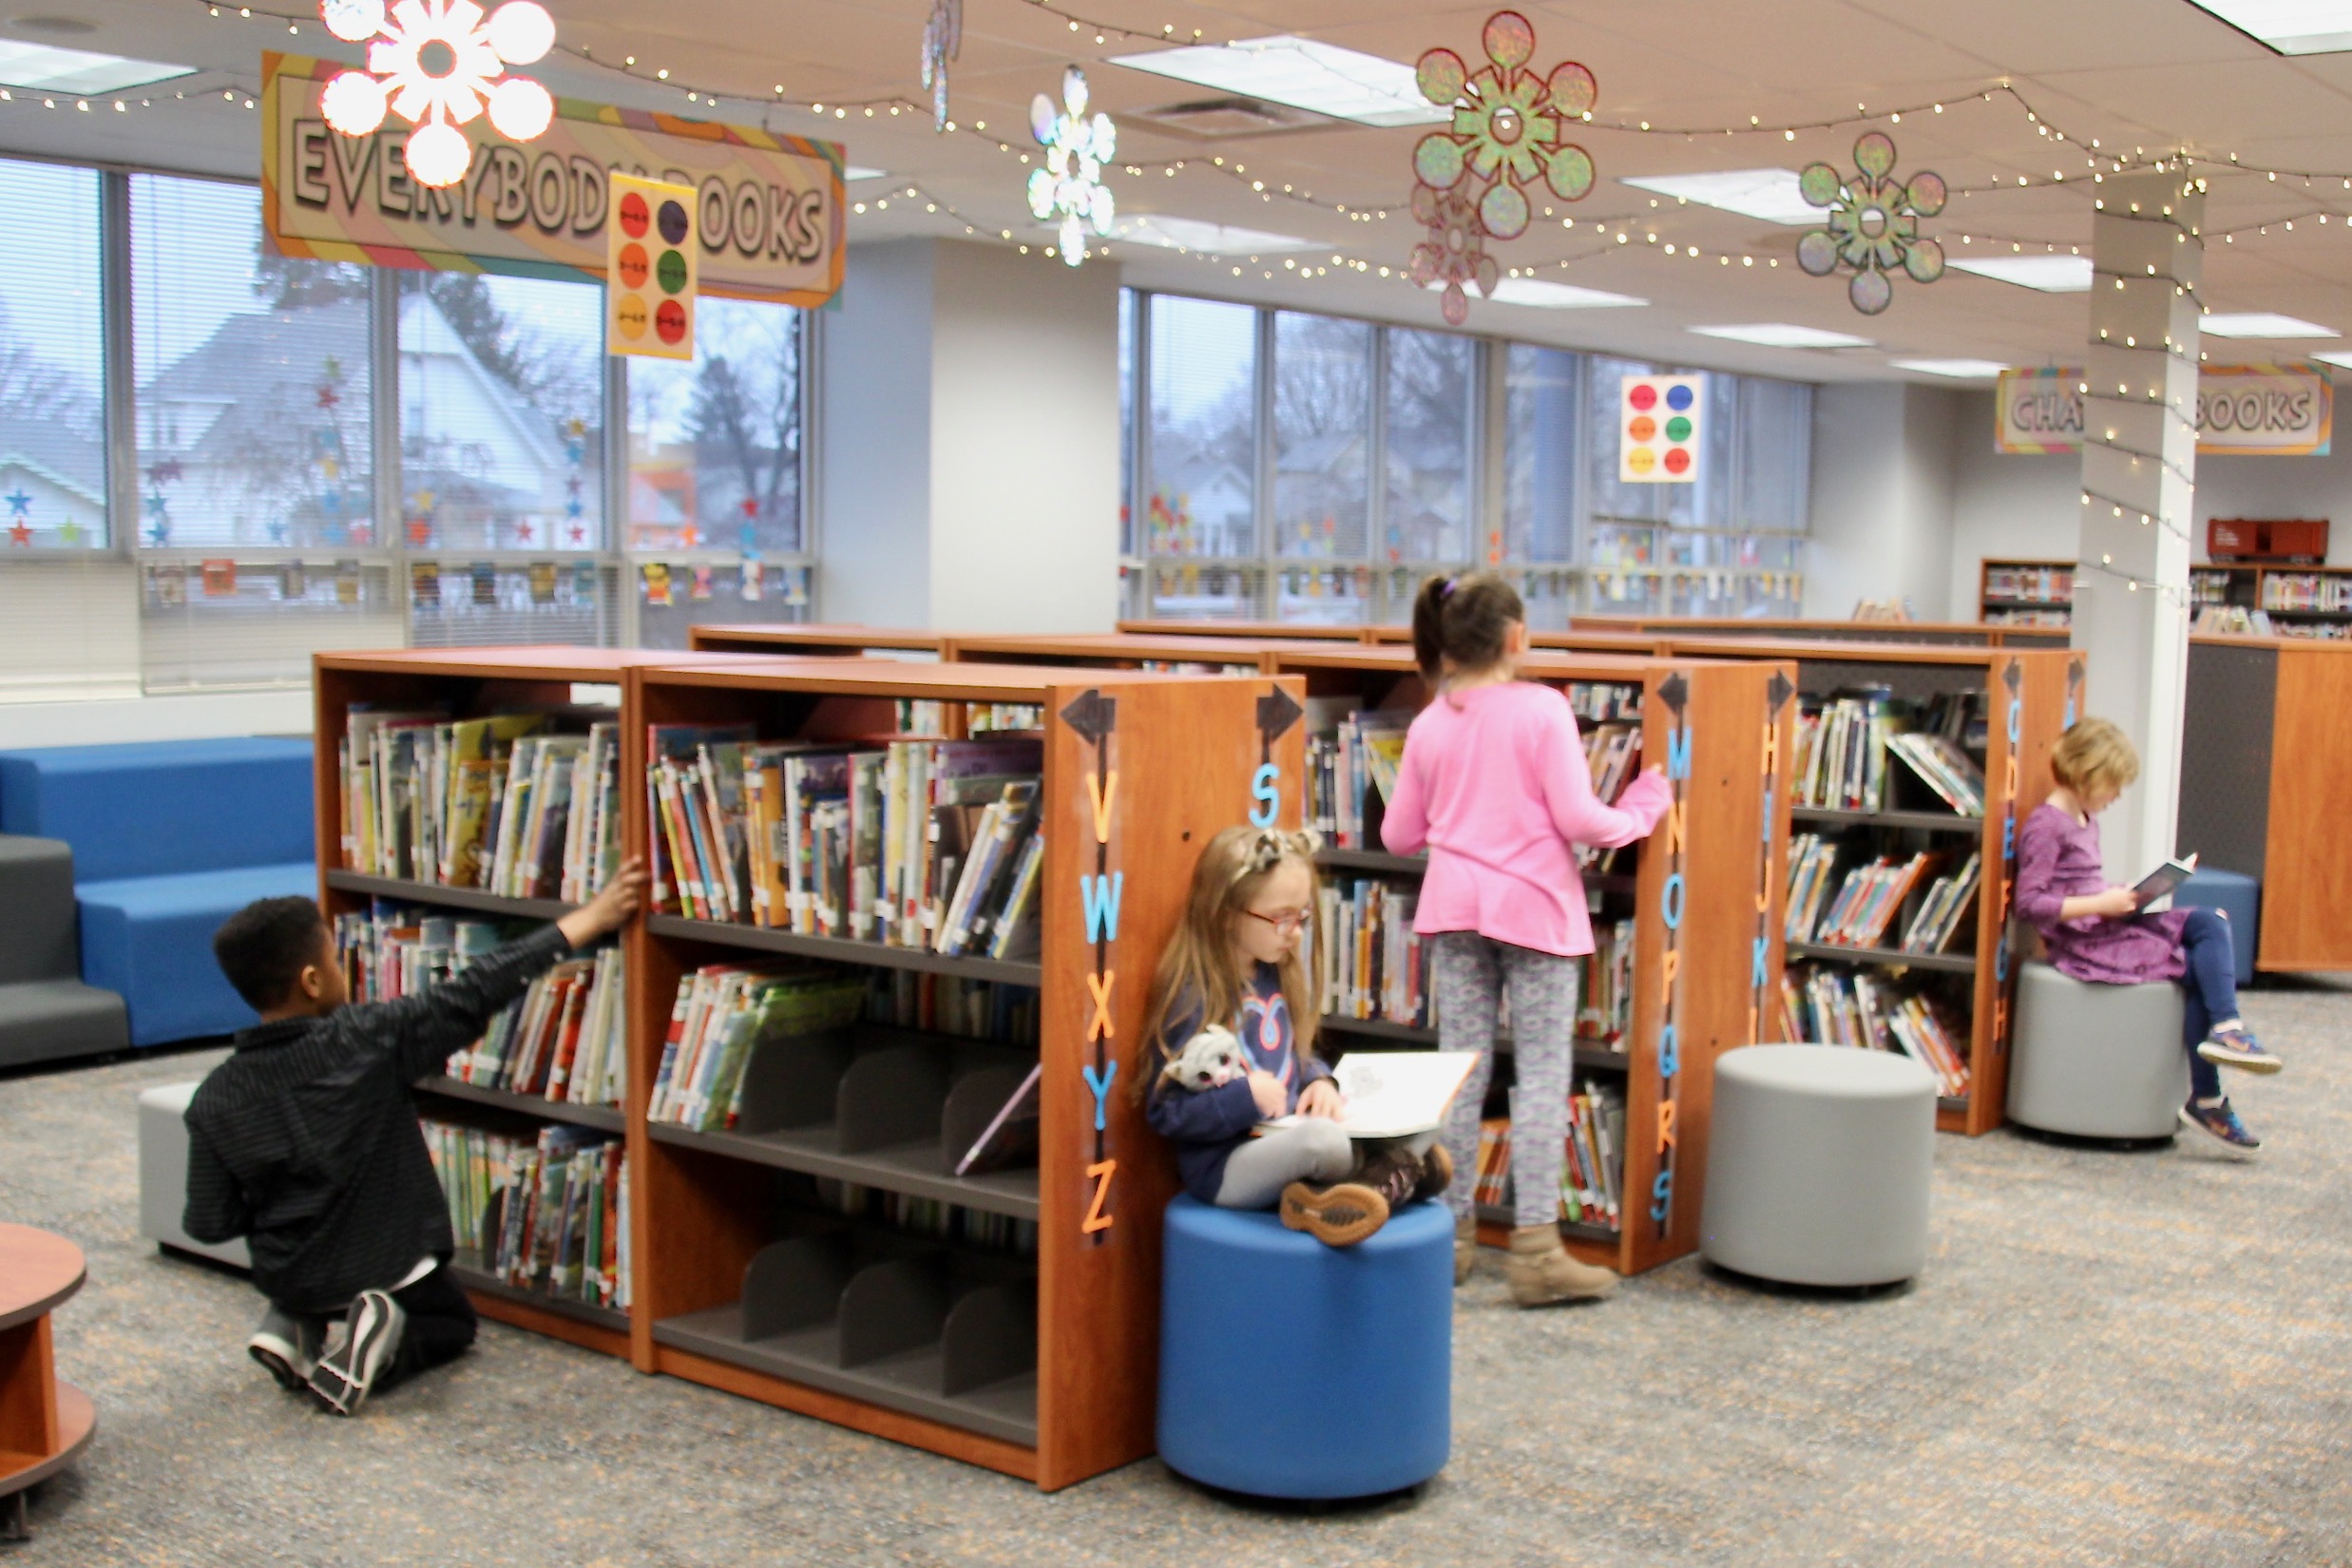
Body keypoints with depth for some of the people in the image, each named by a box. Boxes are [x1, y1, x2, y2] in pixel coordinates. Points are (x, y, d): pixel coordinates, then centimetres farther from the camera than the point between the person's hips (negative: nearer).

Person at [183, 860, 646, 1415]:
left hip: (287, 1280, 4)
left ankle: (295, 1330, 5)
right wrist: (590, 919, -15)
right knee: (452, 1322, 27)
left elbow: (209, 1223, -8)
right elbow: (473, 995, -20)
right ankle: (383, 1347, -6)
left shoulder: (216, 1098, -12)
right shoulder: (369, 1041, -22)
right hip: (390, 1267, -4)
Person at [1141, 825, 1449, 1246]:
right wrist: (1244, 1097, -25)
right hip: (1222, 1168, -8)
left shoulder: (1278, 978, 8)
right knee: (1323, 1137, -33)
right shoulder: (1194, 997, -15)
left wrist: (1320, 1082, 0)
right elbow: (1165, 1112, -15)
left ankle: (1320, 1201, -17)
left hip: (1283, 1143, 9)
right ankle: (1402, 1173, -7)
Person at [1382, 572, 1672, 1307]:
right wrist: (1639, 813, 5)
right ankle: (1535, 1249, -2)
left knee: (1461, 1070, 10)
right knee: (1542, 1073, 0)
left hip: (1453, 909, 4)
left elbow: (1399, 835, 8)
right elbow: (1578, 819, -14)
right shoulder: (1543, 709, -9)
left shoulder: (1430, 724, 4)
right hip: (1534, 907, -4)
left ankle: (1450, 1233, 16)